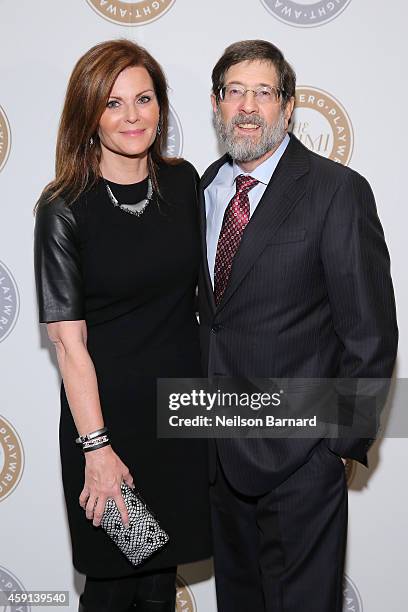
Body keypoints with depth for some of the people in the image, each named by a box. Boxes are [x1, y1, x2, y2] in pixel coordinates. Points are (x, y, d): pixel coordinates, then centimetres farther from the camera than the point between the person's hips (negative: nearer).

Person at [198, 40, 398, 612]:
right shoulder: (206, 188, 5)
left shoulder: (338, 190, -14)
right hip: (222, 447, 6)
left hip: (299, 455, -5)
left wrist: (341, 440, -11)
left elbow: (371, 335, -13)